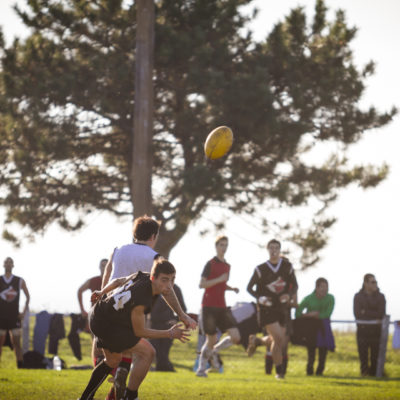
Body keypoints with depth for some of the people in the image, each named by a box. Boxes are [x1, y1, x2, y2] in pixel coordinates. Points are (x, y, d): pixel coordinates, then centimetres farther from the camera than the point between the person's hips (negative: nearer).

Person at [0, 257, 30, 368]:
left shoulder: (20, 281, 3)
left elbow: (27, 297, 13)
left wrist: (24, 312, 4)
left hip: (14, 317, 0)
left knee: (16, 343, -1)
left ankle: (20, 366, 1)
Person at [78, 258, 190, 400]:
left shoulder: (143, 277, -10)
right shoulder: (140, 300, -34)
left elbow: (118, 281, 9)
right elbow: (139, 331, -19)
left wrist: (102, 292, 28)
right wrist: (169, 334, -16)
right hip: (106, 324, -10)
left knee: (113, 360, 27)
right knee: (147, 352, -14)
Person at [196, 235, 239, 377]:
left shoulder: (227, 266, 15)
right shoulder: (210, 264, -7)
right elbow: (201, 284, -13)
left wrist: (232, 289, 9)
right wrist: (219, 279, -21)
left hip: (222, 307, 6)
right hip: (209, 307, -6)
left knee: (235, 337, -7)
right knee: (211, 340, -5)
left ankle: (213, 352, 18)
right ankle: (201, 368, 14)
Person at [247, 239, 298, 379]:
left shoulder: (287, 266, 4)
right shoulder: (261, 269, -3)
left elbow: (295, 286, 10)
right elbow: (249, 288, 4)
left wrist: (289, 295, -12)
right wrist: (260, 298, -15)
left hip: (282, 308, 4)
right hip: (266, 309, -4)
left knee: (282, 341, 4)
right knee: (278, 338, -16)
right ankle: (279, 371, -8)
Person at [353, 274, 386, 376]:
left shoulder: (380, 297, 7)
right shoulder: (358, 296, 6)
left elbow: (381, 314, -5)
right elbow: (357, 314, -4)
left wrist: (365, 313, -7)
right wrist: (373, 316, -8)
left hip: (376, 331, 0)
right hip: (362, 330, 0)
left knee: (375, 356, -4)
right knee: (363, 356, -1)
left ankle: (373, 374, 0)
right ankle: (364, 375, 3)